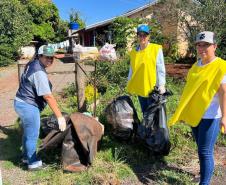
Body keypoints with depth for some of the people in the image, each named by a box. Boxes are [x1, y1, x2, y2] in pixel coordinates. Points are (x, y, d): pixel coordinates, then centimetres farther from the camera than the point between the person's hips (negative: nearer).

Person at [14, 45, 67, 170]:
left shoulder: (32, 64, 6)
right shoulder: (39, 72, -25)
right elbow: (48, 96, -28)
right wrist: (60, 116, -25)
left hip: (22, 103, 10)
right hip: (28, 106, -10)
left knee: (27, 133, 24)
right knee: (32, 135, 5)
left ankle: (26, 156, 42)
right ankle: (33, 163, 22)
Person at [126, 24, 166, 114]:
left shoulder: (156, 49, -4)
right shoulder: (134, 52, 9)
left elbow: (160, 69, -7)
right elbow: (132, 70, 15)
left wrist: (161, 85, -12)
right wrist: (129, 85, 14)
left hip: (152, 88, -4)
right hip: (140, 89, 5)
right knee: (145, 113, 16)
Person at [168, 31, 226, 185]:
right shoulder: (196, 66, 10)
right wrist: (184, 111, 18)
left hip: (210, 116, -7)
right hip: (194, 114, 7)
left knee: (205, 152, -2)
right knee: (202, 149, 19)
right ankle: (206, 172, 38)